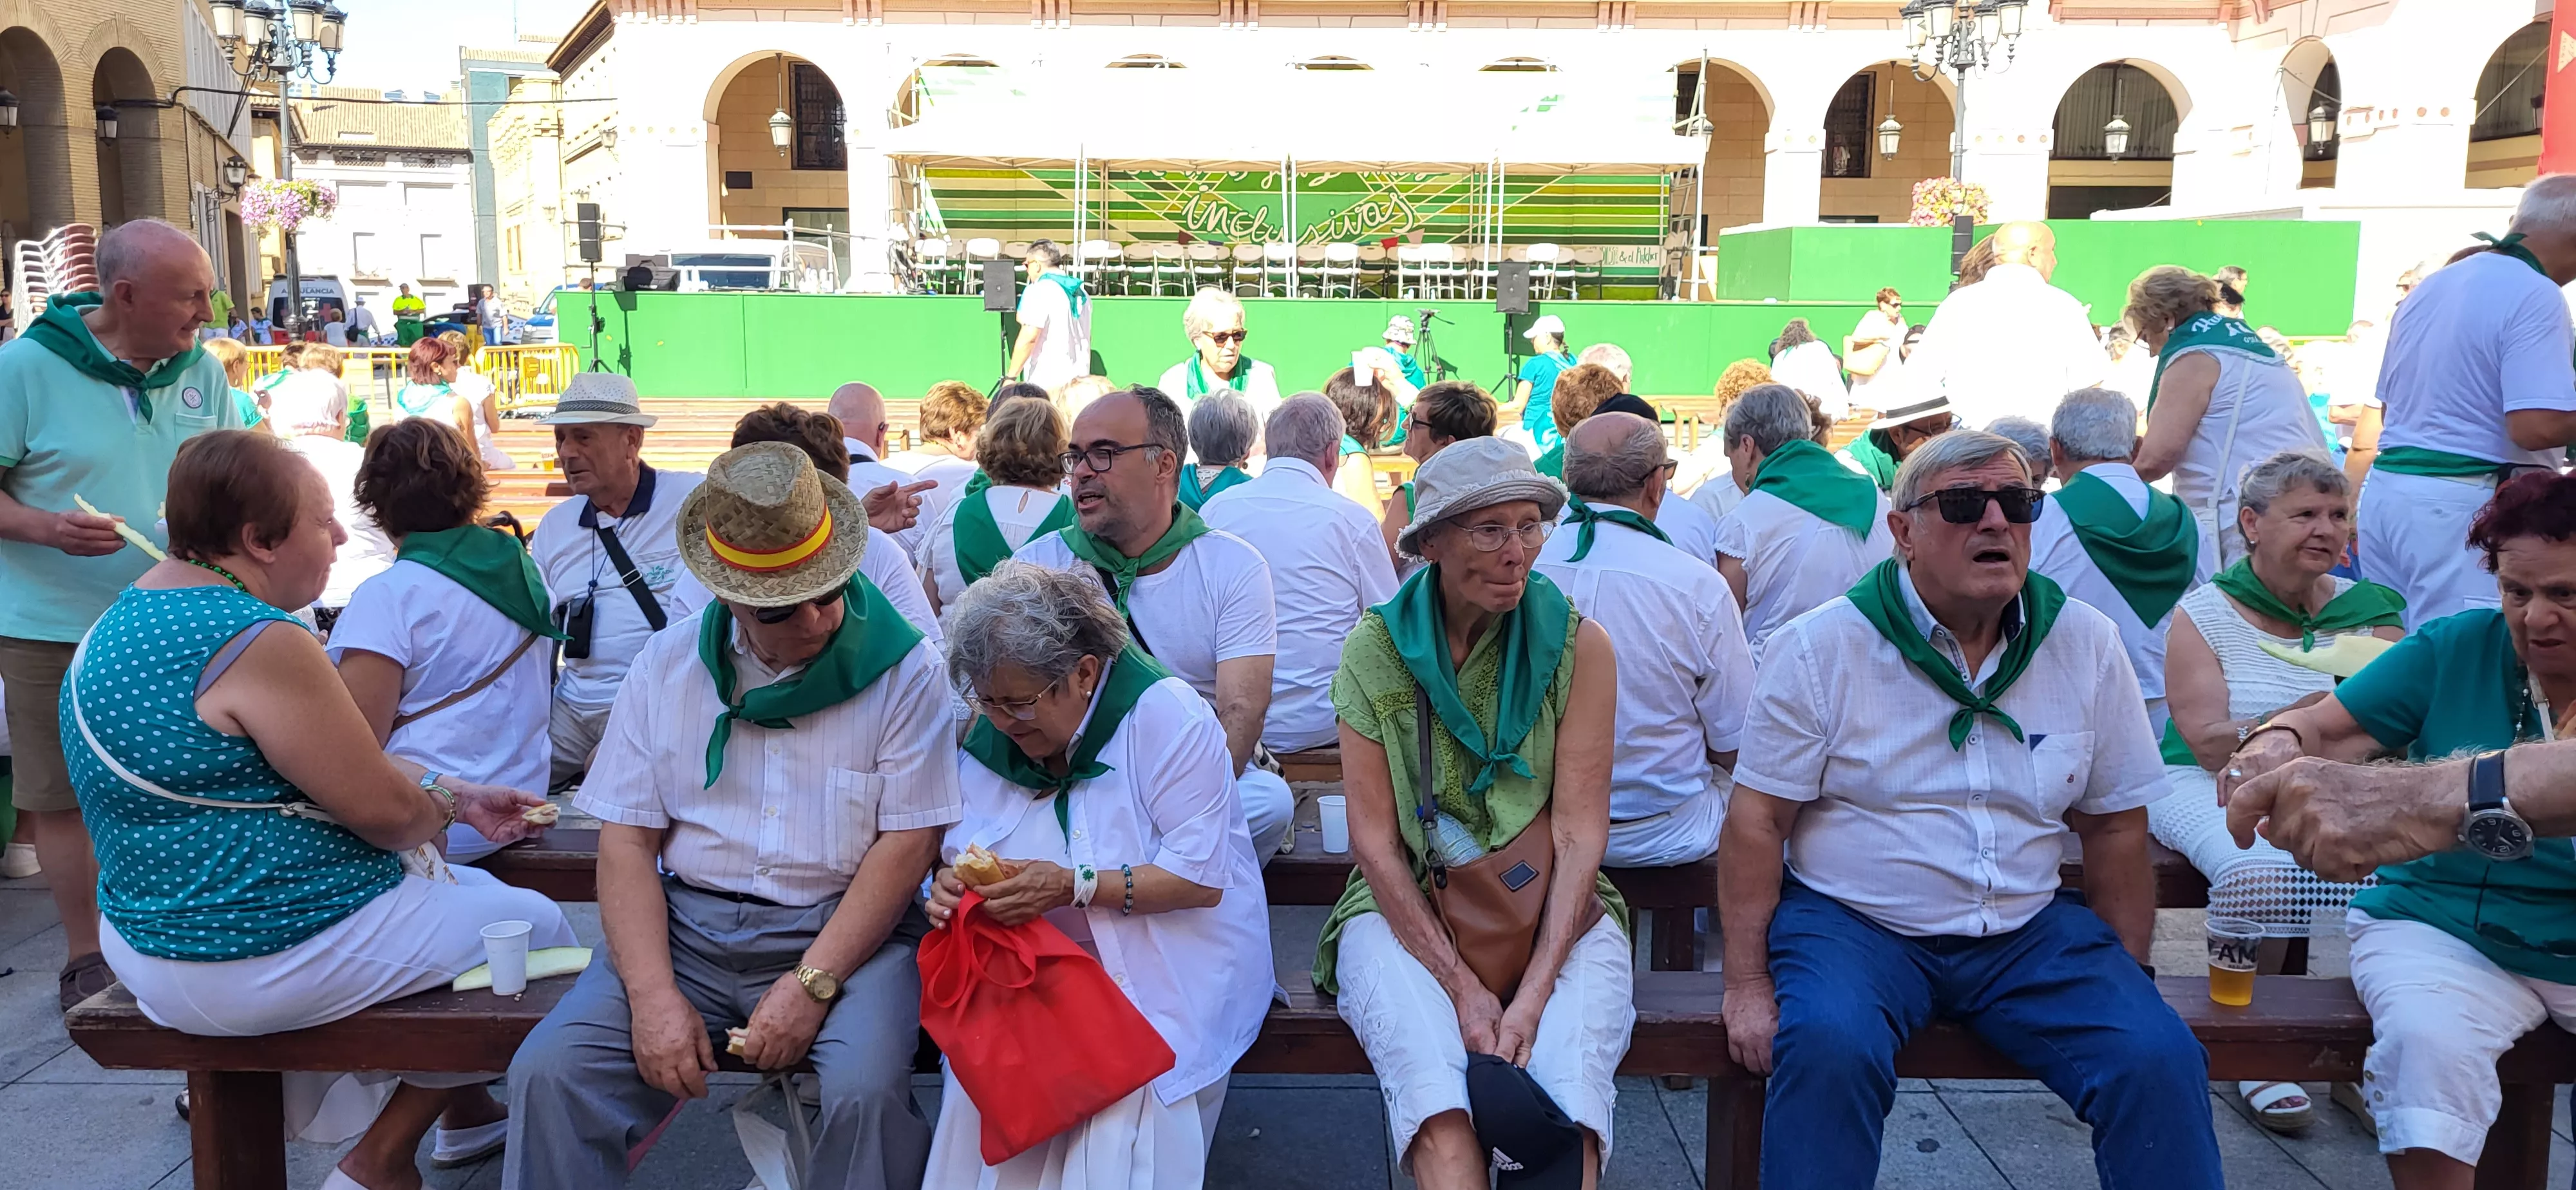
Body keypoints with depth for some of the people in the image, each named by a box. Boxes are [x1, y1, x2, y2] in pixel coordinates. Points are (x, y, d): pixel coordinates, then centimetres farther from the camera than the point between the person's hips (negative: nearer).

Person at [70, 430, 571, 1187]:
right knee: (536, 925, 6)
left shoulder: (129, 616, 7)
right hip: (260, 963, -10)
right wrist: (447, 805, 2)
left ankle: (467, 1110, 38)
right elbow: (385, 810, -20)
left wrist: (459, 794, 12)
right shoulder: (258, 641, -25)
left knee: (472, 890, 26)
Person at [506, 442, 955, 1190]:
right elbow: (627, 838, 3)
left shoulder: (901, 665, -3)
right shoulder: (668, 665, 7)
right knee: (547, 1073, -18)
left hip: (845, 930, -2)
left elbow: (908, 840, -7)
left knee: (866, 1093, -29)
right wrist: (654, 995, -11)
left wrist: (812, 984, -16)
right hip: (687, 927, 3)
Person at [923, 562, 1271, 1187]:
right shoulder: (987, 740, 6)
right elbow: (957, 859, 13)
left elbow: (1203, 877, -17)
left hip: (1169, 966, -4)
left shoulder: (1166, 715, -12)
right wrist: (951, 888, -12)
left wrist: (1073, 887, -23)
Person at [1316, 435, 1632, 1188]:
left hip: (1554, 911, 1)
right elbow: (1374, 841, -4)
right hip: (1408, 910, 0)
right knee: (1439, 1116, -29)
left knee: (1568, 1096, -28)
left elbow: (1579, 834, -6)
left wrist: (1533, 993, -19)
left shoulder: (1578, 645, -2)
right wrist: (1463, 987, -15)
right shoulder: (1376, 649, -3)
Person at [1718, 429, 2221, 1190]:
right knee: (1829, 1047, -32)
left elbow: (2115, 825, 11)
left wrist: (2123, 978, 7)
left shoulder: (2086, 644, 4)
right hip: (1852, 921, -3)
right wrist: (1747, 984, -9)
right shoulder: (1822, 647, -5)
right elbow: (1758, 821, -5)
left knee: (2160, 1059, -19)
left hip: (2027, 929, 3)